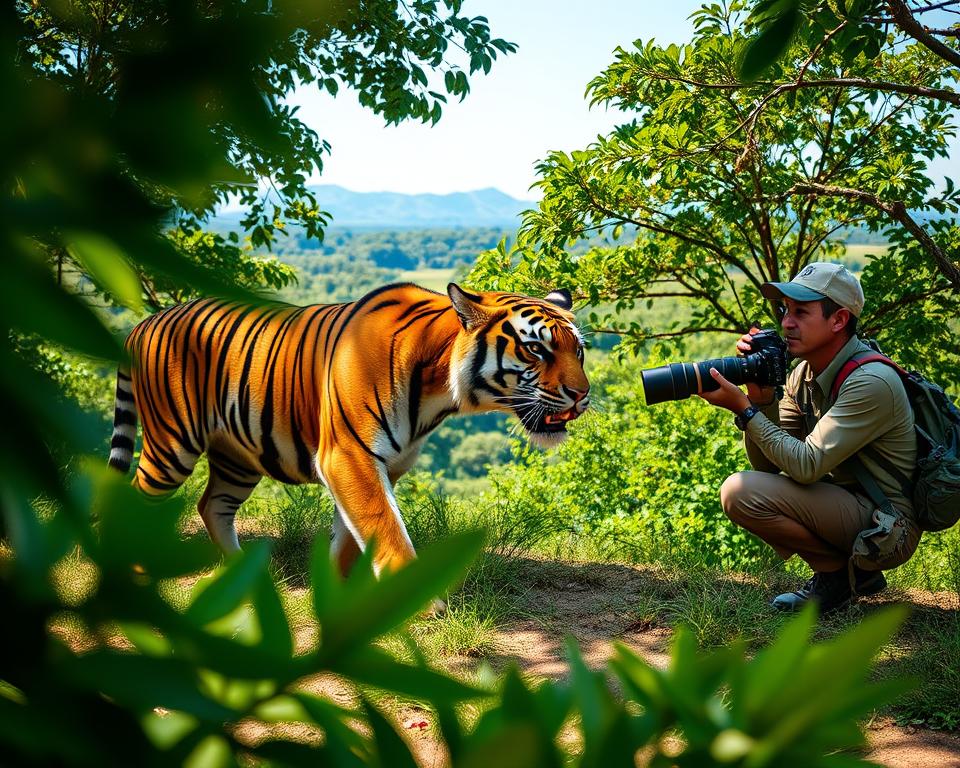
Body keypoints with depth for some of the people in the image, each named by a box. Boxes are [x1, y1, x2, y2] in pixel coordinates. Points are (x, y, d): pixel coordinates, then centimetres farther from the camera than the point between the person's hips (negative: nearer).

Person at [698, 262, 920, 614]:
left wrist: (744, 409, -23)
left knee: (740, 492, -20)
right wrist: (760, 396, -11)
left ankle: (839, 572, -2)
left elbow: (807, 466, -26)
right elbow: (767, 464, 3)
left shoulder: (871, 382, -22)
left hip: (888, 528, -9)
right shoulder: (804, 374, 5)